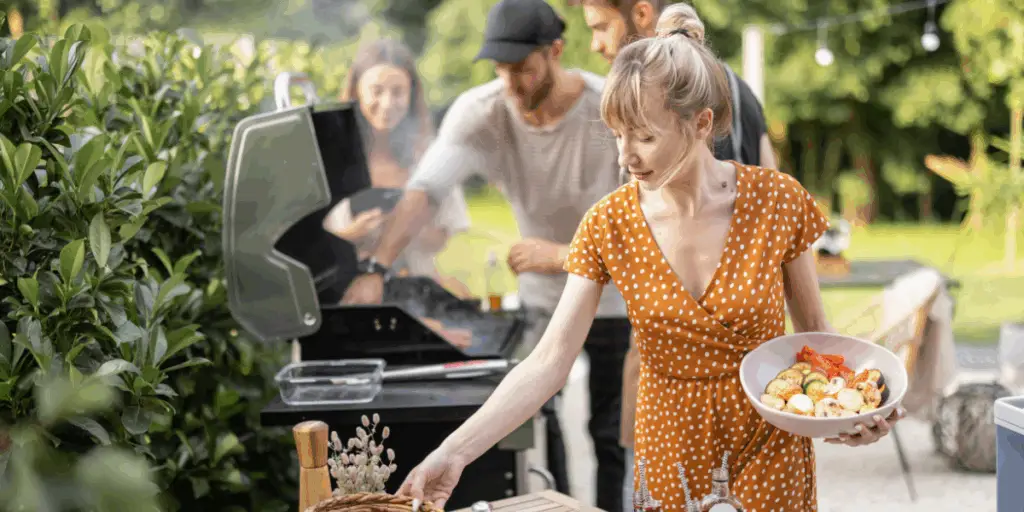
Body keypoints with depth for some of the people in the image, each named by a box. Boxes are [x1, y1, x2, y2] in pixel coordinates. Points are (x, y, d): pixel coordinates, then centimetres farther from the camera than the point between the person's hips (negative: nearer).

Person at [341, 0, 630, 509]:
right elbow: (423, 188, -29)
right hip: (540, 295, 3)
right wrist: (377, 268, -43)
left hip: (614, 298, -3)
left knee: (612, 432, 5)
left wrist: (564, 254, -33)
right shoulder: (480, 112, -18)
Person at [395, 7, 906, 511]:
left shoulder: (777, 201, -13)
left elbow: (813, 326, -1)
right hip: (671, 447, 1)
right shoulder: (609, 226, -11)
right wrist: (455, 452, -25)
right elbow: (548, 363, -15)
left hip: (769, 443, -1)